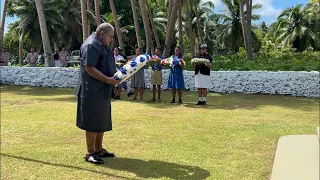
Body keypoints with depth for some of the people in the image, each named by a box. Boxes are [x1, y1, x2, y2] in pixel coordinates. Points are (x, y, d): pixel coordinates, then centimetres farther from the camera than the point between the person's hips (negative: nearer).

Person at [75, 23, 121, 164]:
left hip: (103, 91, 10)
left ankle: (98, 149, 27)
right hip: (93, 92, -10)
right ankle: (90, 153, 9)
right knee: (93, 123, -2)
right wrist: (108, 80, -24)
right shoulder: (91, 45, -15)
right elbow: (89, 68, -23)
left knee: (102, 122, 15)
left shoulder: (102, 46, 17)